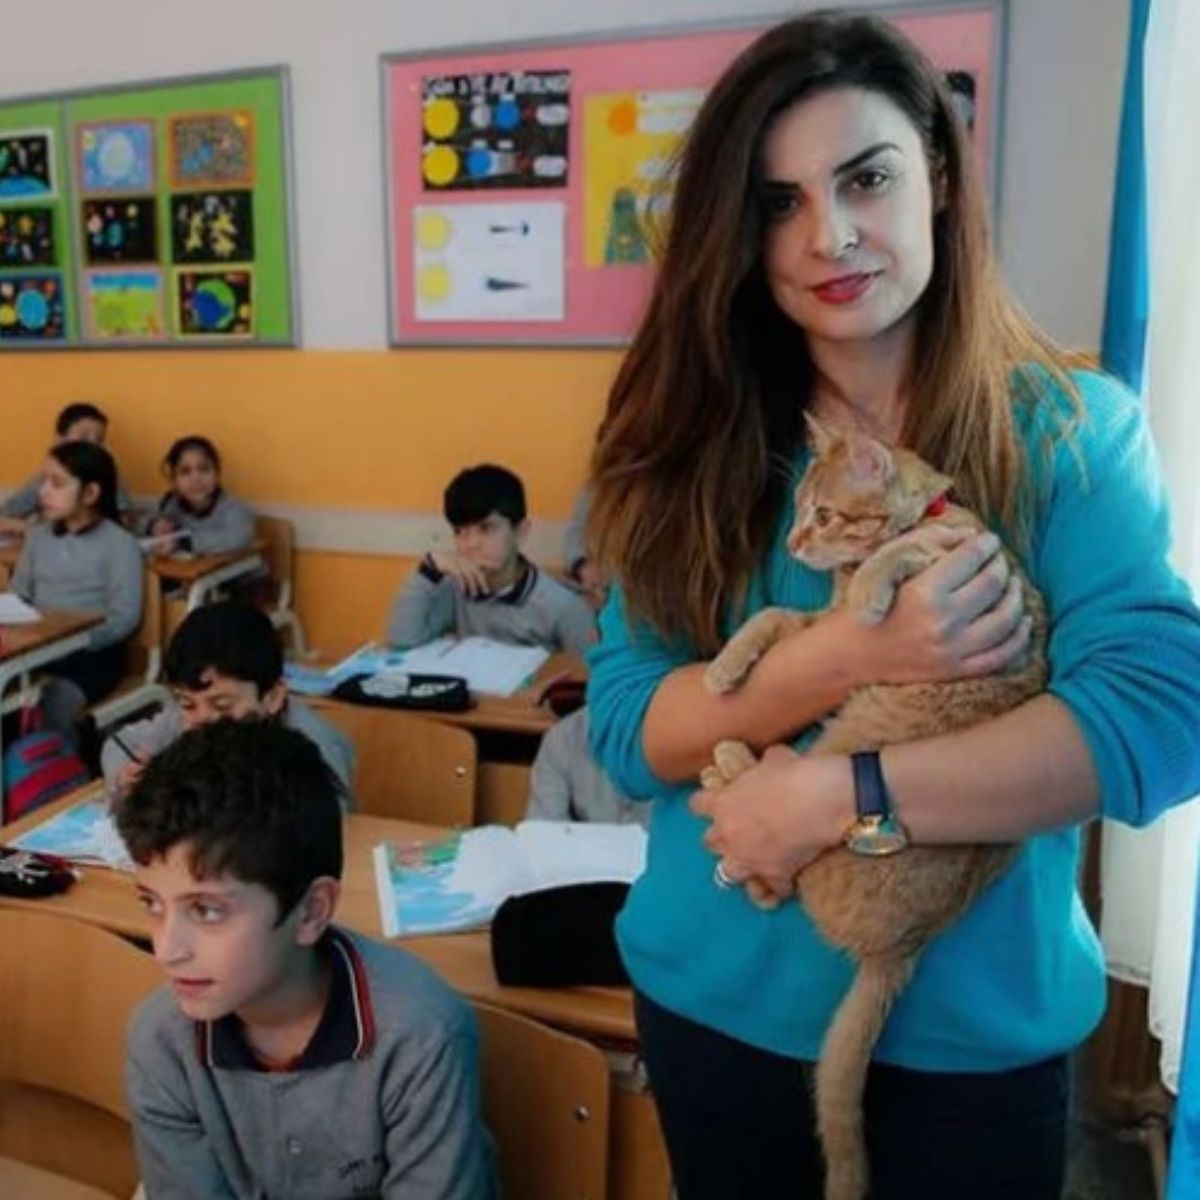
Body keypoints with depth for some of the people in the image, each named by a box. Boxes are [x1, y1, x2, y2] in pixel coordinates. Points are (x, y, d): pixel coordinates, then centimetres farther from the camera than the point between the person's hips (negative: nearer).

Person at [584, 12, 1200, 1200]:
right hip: (717, 1001, 2)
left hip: (972, 1029, -1)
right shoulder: (699, 444, -6)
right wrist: (850, 652, -26)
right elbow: (621, 726, -11)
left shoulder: (1071, 430, -10)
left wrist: (834, 797, -26)